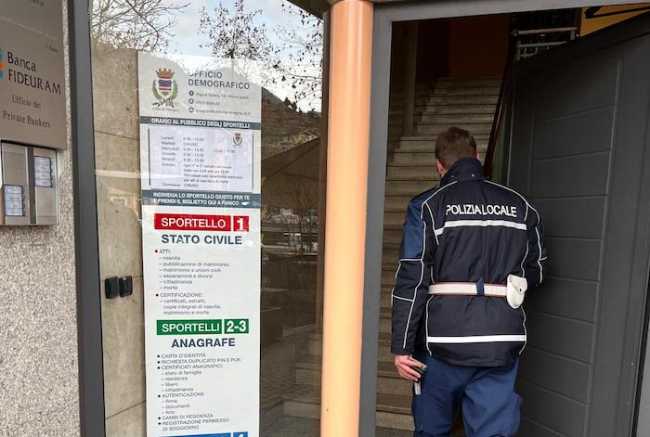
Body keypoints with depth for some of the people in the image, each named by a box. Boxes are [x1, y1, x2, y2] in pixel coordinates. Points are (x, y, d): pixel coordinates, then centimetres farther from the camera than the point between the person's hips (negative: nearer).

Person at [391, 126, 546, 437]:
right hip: (502, 343, 3)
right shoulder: (520, 206, 6)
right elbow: (536, 272, 15)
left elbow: (411, 281, -11)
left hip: (444, 341, -2)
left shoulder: (427, 206, -6)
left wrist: (401, 346, -6)